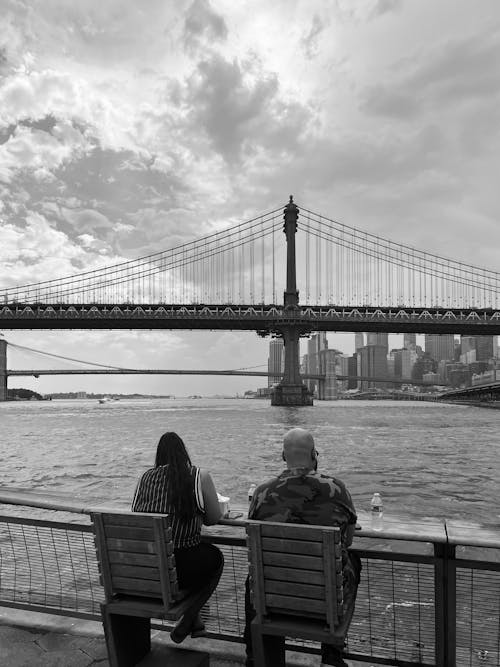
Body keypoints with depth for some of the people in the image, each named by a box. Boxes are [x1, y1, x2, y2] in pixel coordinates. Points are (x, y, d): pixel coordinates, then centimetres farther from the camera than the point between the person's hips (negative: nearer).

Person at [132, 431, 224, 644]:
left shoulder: (146, 477, 4)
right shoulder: (199, 476, -7)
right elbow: (214, 519, 0)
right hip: (181, 567, -5)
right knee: (216, 557, 28)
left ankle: (194, 622, 37)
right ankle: (188, 619, 20)